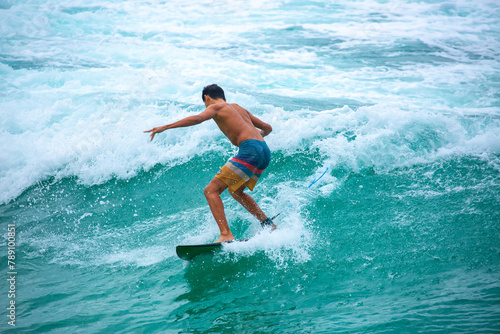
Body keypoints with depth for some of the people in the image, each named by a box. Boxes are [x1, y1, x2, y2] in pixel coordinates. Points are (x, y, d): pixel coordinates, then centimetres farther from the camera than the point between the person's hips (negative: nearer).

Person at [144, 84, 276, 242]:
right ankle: (268, 225, 30)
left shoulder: (215, 107, 7)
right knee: (235, 191, 29)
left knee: (211, 191, -7)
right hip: (265, 151, 9)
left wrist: (165, 127, -16)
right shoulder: (239, 108, 28)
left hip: (250, 150, -8)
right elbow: (267, 128, 33)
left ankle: (226, 235, -20)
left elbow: (197, 118, -15)